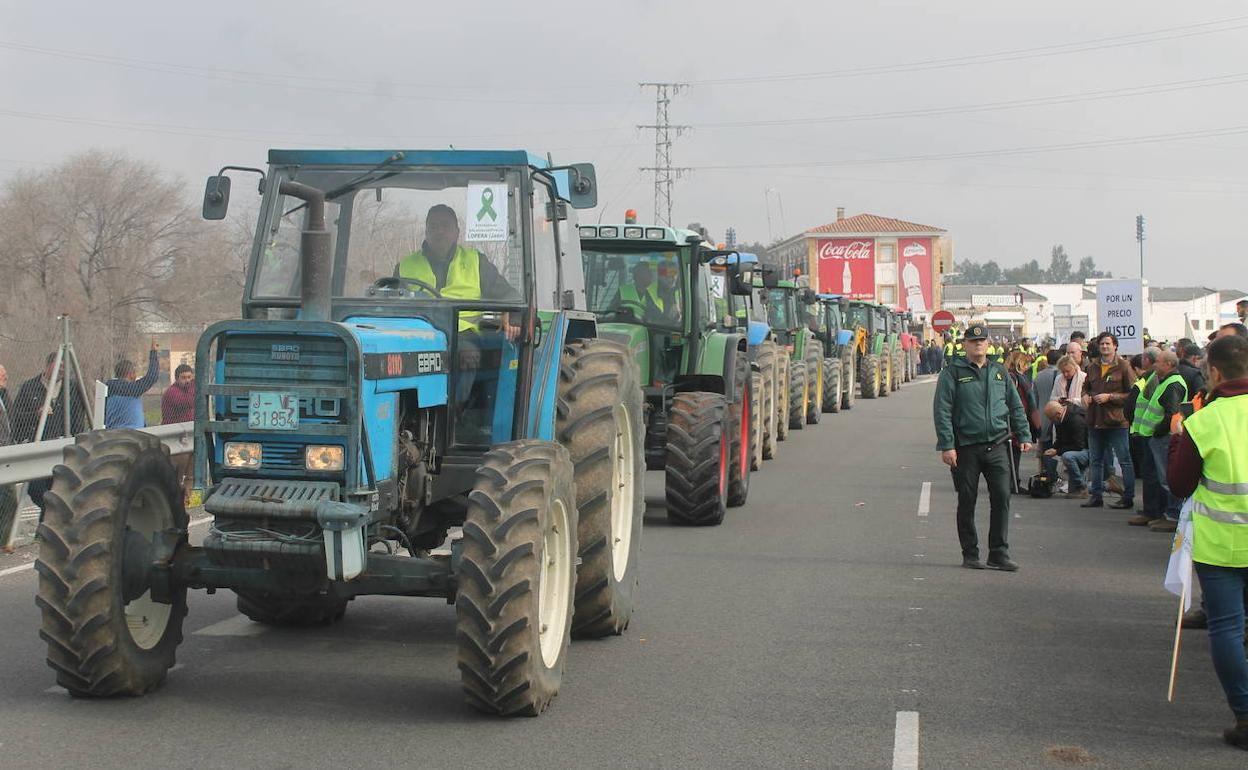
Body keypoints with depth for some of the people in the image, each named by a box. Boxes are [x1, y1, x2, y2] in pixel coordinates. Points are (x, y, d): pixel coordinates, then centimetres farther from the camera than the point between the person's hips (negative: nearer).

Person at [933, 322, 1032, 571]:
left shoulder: (999, 372, 13)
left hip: (997, 446, 3)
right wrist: (947, 446, -13)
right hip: (966, 447, -3)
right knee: (967, 502, 4)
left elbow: (1016, 406, 18)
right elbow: (942, 410, -6)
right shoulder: (953, 373, -1)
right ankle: (970, 554, 15)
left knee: (1002, 497, -4)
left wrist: (1024, 435, 9)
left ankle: (999, 553, 3)